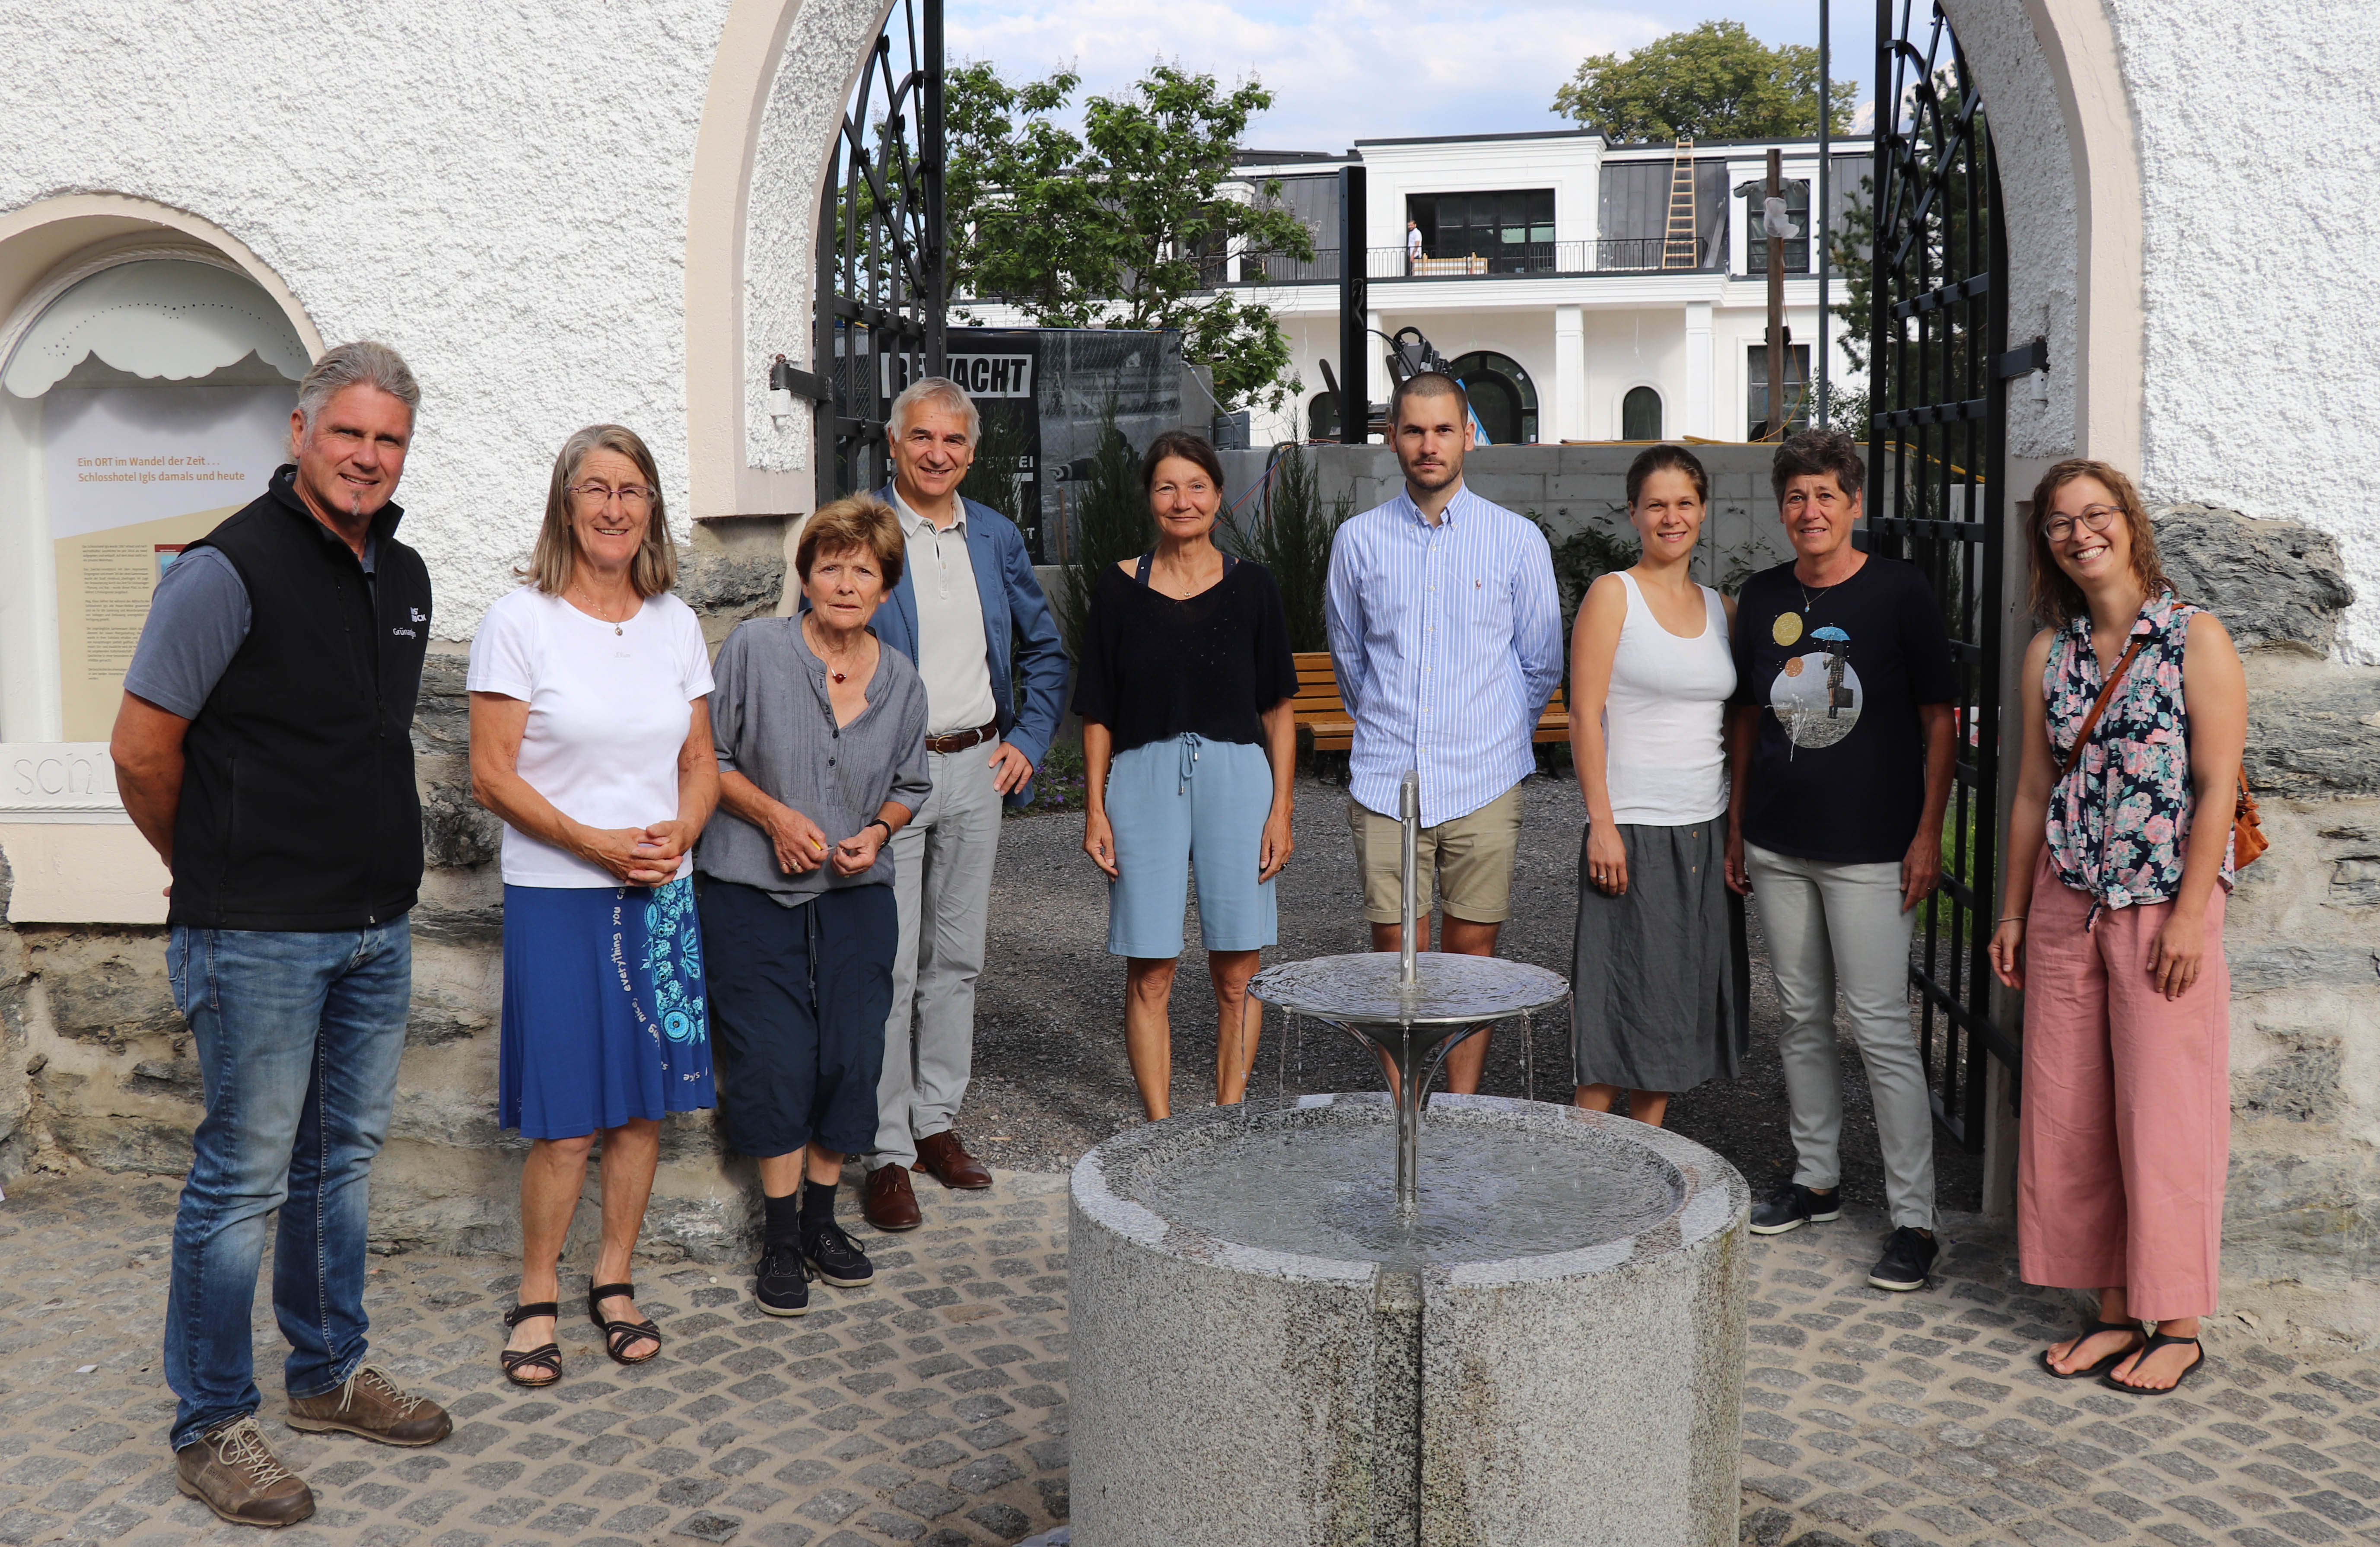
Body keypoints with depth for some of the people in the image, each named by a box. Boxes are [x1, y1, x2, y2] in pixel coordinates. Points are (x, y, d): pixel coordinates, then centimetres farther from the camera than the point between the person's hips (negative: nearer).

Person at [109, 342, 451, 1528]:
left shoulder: (404, 576, 10)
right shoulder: (231, 569, -14)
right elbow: (142, 747, -11)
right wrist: (211, 873, 1)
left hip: (375, 929, 7)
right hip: (259, 938, -7)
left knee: (341, 1157, 18)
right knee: (244, 1176, 1)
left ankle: (330, 1372, 33)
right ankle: (210, 1428, 16)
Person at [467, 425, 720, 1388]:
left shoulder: (676, 624, 9)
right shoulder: (519, 622, -5)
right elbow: (492, 775, -8)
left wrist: (680, 829, -8)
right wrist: (596, 843, -17)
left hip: (662, 896, 4)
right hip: (556, 897, -4)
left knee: (645, 1103, 9)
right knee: (564, 1121, -2)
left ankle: (614, 1283, 25)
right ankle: (536, 1300, 16)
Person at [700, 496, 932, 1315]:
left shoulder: (902, 680, 4)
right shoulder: (754, 648, -7)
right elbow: (707, 757, -2)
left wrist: (876, 832, -3)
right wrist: (774, 816, -14)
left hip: (857, 895, 3)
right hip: (756, 890, -3)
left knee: (852, 1055, 3)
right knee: (775, 1057, -3)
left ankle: (820, 1217, 22)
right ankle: (781, 1236, 12)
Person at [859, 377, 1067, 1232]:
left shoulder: (997, 537, 9)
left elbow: (1045, 652, 19)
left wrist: (1027, 741, 8)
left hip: (975, 770, 5)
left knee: (956, 958, 12)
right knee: (888, 966, -4)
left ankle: (937, 1120, 25)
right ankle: (887, 1151, 5)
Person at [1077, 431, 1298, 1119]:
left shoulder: (1252, 586, 4)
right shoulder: (1119, 589, 4)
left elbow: (1277, 709, 6)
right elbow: (1098, 715, 7)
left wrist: (1281, 808, 1)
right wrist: (1095, 810, 1)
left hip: (1236, 778, 1)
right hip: (1144, 780, 0)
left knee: (1236, 972, 5)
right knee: (1149, 975, 2)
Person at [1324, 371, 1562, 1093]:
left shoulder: (1518, 540, 1)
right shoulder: (1359, 540, 5)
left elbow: (1540, 663, 12)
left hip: (1484, 784, -1)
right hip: (1385, 781, 1)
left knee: (1472, 950, 4)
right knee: (1396, 952, 3)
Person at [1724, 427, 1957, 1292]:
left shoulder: (1899, 592, -5)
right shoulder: (1763, 599, 7)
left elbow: (1938, 719, -3)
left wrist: (1929, 831, -9)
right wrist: (1736, 824, 12)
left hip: (1868, 847, -5)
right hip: (1776, 844, 5)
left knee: (1880, 1026, -5)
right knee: (1801, 1016, 13)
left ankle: (1913, 1218, 3)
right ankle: (1816, 1180, 27)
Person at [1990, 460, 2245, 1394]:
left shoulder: (2195, 638, -5)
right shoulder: (2048, 653, 9)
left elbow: (2216, 785, -9)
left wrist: (2188, 915, -14)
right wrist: (2013, 912, 11)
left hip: (2164, 909, -5)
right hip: (2066, 907, 5)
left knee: (2164, 1119, 1)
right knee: (2069, 1115, 8)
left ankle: (2179, 1327, 16)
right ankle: (2115, 1311, 22)